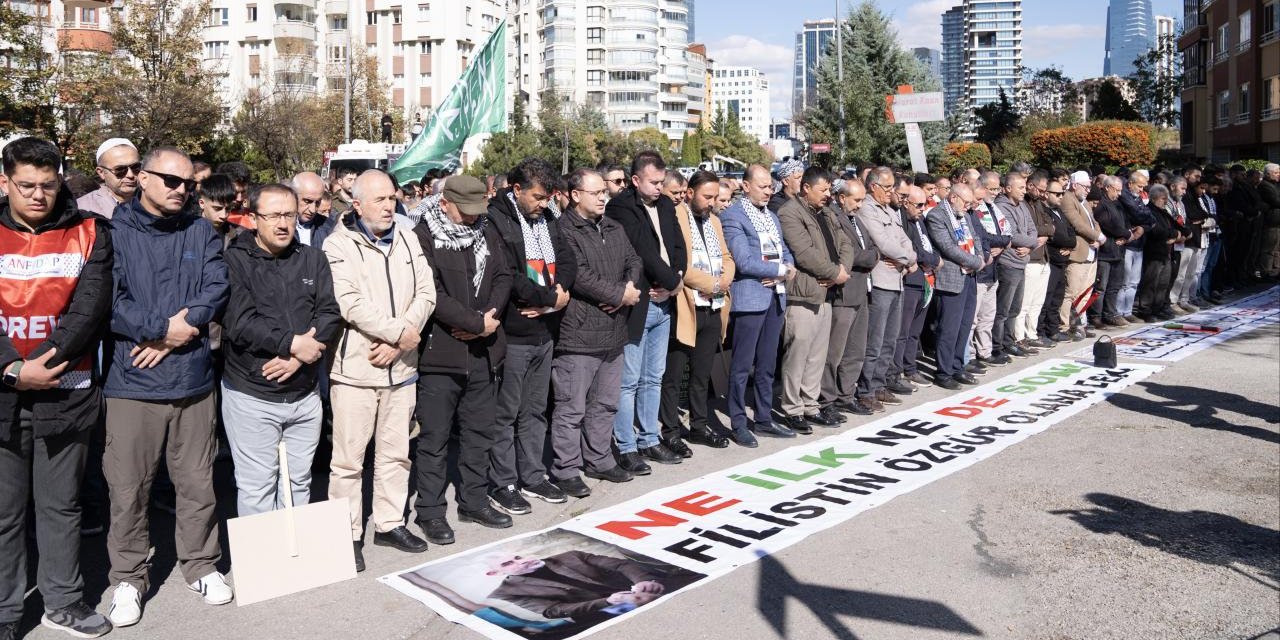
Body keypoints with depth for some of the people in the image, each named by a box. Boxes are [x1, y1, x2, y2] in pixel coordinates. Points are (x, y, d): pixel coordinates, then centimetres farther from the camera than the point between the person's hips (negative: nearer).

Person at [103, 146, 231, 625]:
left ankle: (201, 564, 28)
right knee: (128, 488, 6)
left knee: (197, 482, 12)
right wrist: (163, 327, -14)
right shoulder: (114, 231, -2)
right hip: (132, 383, -2)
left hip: (192, 379, 3)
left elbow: (217, 287, -3)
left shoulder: (201, 232, 9)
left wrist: (181, 330, -14)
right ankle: (129, 576, 23)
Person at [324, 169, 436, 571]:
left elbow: (425, 294, 2)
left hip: (400, 365, 5)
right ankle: (348, 535, 15)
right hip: (355, 367, -5)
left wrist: (396, 341, -9)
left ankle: (389, 523, 28)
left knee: (395, 453, 14)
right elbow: (351, 303, -17)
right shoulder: (338, 245, -6)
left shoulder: (407, 241, 10)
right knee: (349, 458, 2)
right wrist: (399, 332, -15)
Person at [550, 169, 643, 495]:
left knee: (605, 403, 18)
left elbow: (634, 262, 15)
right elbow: (579, 276, -21)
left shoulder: (613, 228, 15)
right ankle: (565, 471, 11)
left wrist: (629, 288, -8)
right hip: (578, 334, -8)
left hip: (613, 332, 8)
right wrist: (620, 294, -12)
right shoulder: (564, 230, -12)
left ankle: (598, 460, 32)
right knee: (572, 408, -1)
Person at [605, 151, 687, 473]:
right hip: (636, 305, -7)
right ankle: (626, 448, 9)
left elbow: (679, 247, 9)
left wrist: (672, 284, -7)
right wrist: (673, 281, -9)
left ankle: (649, 440, 26)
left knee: (653, 379, 15)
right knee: (629, 381, -1)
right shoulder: (621, 207, -10)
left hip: (663, 303, 7)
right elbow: (643, 251, -17)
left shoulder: (665, 205, 13)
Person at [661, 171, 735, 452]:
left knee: (702, 374, 16)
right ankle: (670, 432, 11)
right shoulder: (675, 217, -10)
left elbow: (727, 258, 17)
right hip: (685, 309, -7)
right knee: (673, 376, 2)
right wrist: (711, 283, -11)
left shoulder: (713, 221, 17)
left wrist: (723, 282, -5)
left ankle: (700, 425, 28)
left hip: (714, 309, 8)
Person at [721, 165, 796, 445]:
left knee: (767, 364, 14)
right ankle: (738, 424, 8)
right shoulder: (733, 216, -8)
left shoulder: (771, 216, 18)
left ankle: (763, 419, 23)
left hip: (775, 296, 8)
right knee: (742, 365, -1)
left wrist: (788, 269, -5)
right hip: (749, 297, -8)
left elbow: (784, 251, 18)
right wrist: (781, 270, -8)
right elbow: (744, 262, -16)